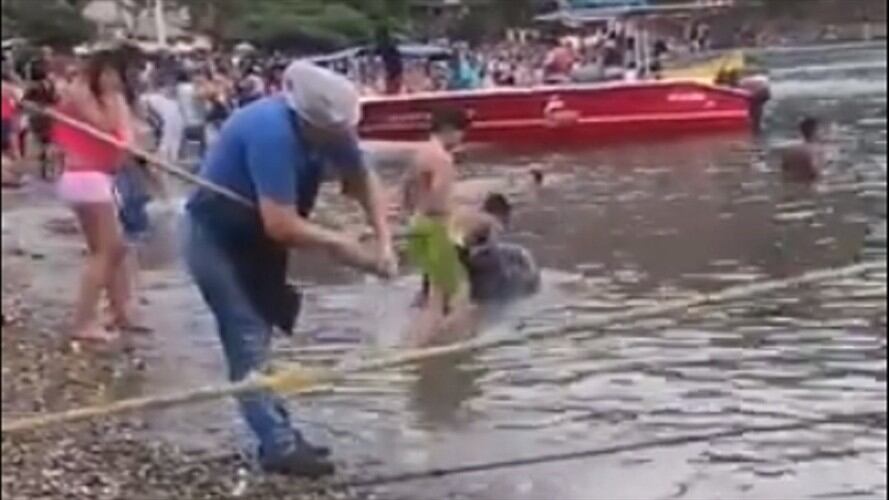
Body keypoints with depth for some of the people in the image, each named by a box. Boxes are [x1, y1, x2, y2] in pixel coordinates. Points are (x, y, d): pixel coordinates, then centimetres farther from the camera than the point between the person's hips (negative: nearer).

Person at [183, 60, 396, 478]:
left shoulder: (328, 127, -11)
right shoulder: (272, 133, -35)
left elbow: (364, 179, -1)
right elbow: (280, 225, -38)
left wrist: (383, 241, -14)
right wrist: (338, 245, -26)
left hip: (256, 238, 9)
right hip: (217, 239, -9)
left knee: (258, 338, 15)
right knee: (249, 342, -10)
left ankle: (277, 435, 23)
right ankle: (279, 447, -8)